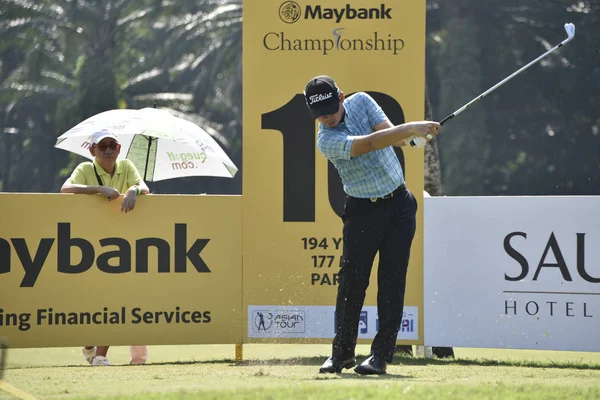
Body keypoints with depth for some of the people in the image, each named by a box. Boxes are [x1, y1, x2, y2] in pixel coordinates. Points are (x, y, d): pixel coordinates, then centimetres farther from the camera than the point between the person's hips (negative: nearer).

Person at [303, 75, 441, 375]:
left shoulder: (361, 101, -1)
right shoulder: (326, 141, -17)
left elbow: (388, 132, -12)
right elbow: (369, 144, -29)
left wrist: (403, 135, -36)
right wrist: (411, 128, -34)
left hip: (399, 204, 3)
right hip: (363, 211, -3)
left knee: (392, 281, -3)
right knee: (352, 282, -6)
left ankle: (381, 354, -2)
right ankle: (342, 352, 9)